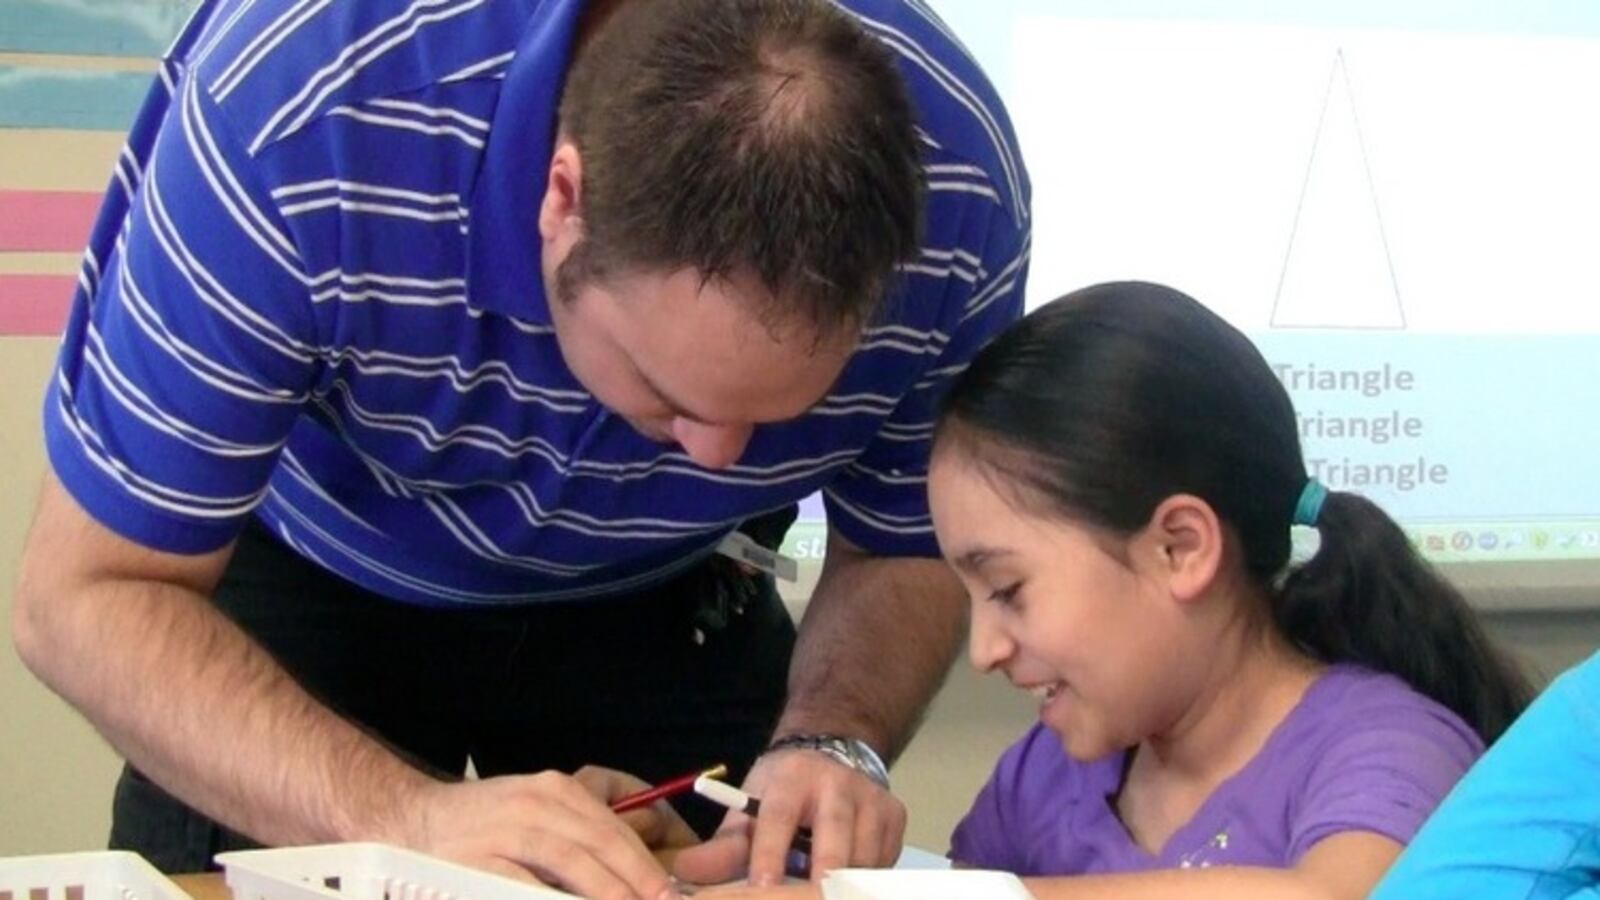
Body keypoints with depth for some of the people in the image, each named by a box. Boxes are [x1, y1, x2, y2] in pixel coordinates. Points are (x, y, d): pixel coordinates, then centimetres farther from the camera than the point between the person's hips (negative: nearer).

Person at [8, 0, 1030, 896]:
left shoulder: (956, 191, -30)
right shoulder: (295, 117, -40)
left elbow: (911, 555, -11)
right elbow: (85, 597, -33)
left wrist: (833, 738, -33)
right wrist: (404, 815, -48)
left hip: (657, 598, 2)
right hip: (313, 564, -1)